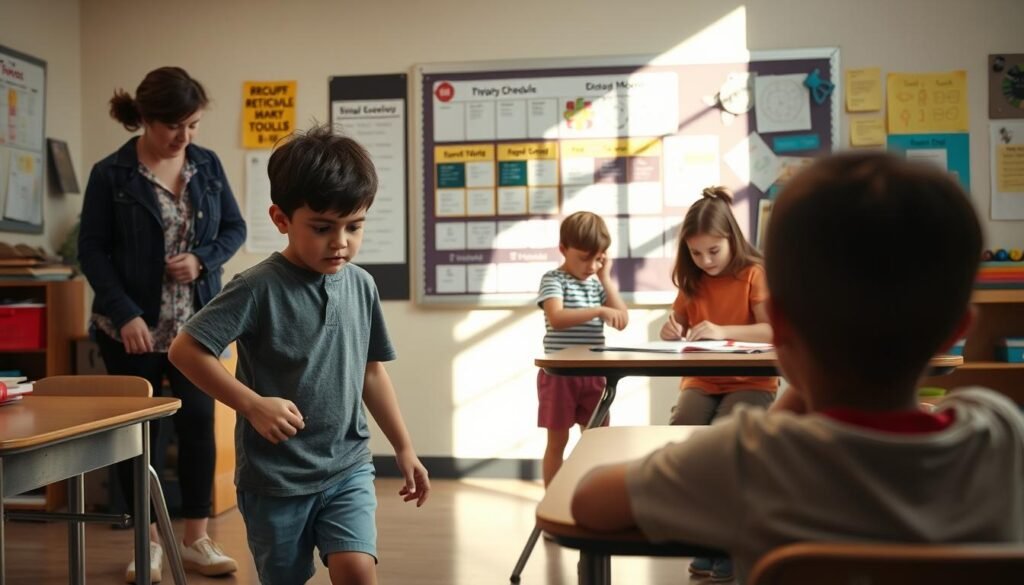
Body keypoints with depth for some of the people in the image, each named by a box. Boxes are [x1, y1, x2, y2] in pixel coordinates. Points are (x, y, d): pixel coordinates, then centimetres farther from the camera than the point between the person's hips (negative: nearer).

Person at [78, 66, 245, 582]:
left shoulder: (208, 165, 2)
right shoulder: (111, 174, -7)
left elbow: (234, 228, 9)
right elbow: (92, 251, -7)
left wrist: (203, 260, -11)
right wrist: (125, 314, -17)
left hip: (198, 323, 3)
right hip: (134, 327, -2)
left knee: (199, 423, 4)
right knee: (141, 429, 7)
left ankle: (196, 539, 18)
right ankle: (149, 541, 21)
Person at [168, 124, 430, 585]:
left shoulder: (361, 286, 0)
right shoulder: (259, 288, -15)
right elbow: (185, 350, -16)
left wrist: (404, 448, 14)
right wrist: (253, 404, -21)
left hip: (347, 466, 3)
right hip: (274, 475, -3)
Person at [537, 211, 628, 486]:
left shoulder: (597, 283, 11)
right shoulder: (553, 280, -8)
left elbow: (622, 321, 3)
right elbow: (556, 318, -25)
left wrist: (606, 278, 0)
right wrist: (599, 311, -33)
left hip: (593, 374, 6)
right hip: (560, 374, -6)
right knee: (557, 440, 3)